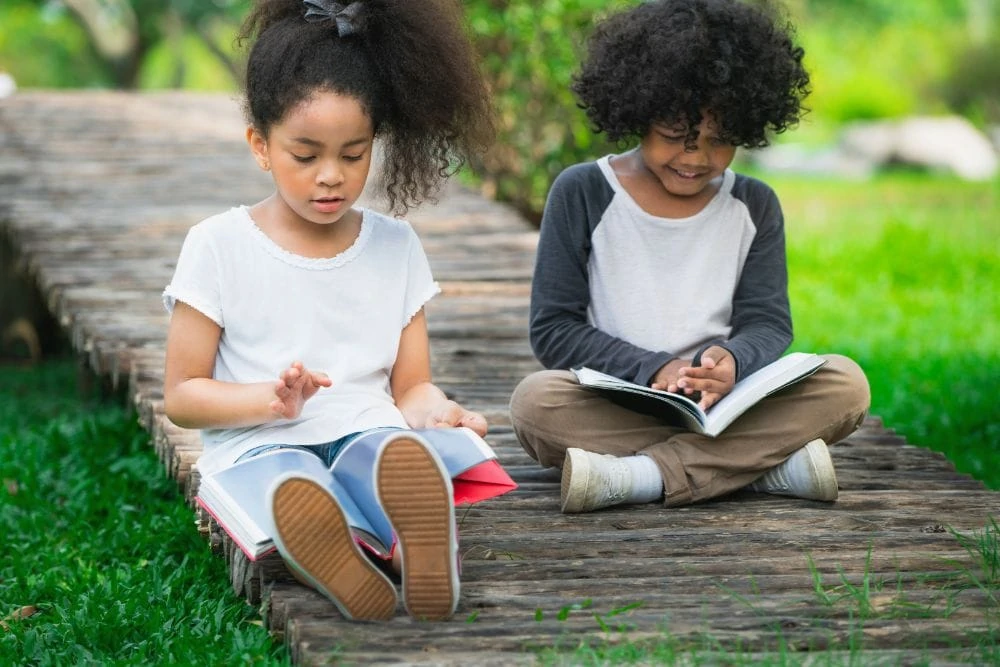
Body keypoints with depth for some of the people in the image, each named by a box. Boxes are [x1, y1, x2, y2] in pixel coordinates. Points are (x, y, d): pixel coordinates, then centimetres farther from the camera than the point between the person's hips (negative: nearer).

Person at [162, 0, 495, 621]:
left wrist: (433, 409, -9)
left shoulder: (395, 247, 16)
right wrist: (272, 399, -12)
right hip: (257, 445, -1)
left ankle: (423, 561, -66)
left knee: (394, 453, -38)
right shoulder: (220, 246, 7)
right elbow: (181, 395, 7)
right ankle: (332, 565, -67)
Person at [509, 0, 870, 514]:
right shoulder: (581, 195, 1)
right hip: (614, 408, -2)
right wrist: (652, 370, -17)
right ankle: (765, 461, -34)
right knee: (535, 400, -33)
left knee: (845, 383, -21)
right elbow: (553, 328, -2)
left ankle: (639, 477, -32)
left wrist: (732, 362, -22)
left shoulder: (754, 206, 10)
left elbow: (768, 322, 3)